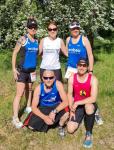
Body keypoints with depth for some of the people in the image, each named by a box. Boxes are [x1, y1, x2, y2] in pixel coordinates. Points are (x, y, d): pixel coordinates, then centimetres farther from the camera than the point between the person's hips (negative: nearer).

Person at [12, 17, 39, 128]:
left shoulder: (36, 41, 5)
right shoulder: (23, 39, -12)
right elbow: (14, 53, -10)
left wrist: (35, 68, 14)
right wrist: (14, 69, -14)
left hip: (32, 70, 6)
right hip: (22, 69, -6)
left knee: (29, 89, 22)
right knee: (20, 93, -9)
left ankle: (28, 107, 42)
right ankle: (15, 118, -5)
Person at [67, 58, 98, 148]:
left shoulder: (93, 79, -19)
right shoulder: (72, 78, -8)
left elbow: (93, 98, -26)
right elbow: (70, 95, -1)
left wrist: (77, 103, -29)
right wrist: (71, 109, -10)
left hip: (89, 104, -3)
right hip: (77, 106, 3)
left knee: (88, 107, -42)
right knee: (70, 130, -13)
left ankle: (89, 134, -19)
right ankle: (80, 118, 24)